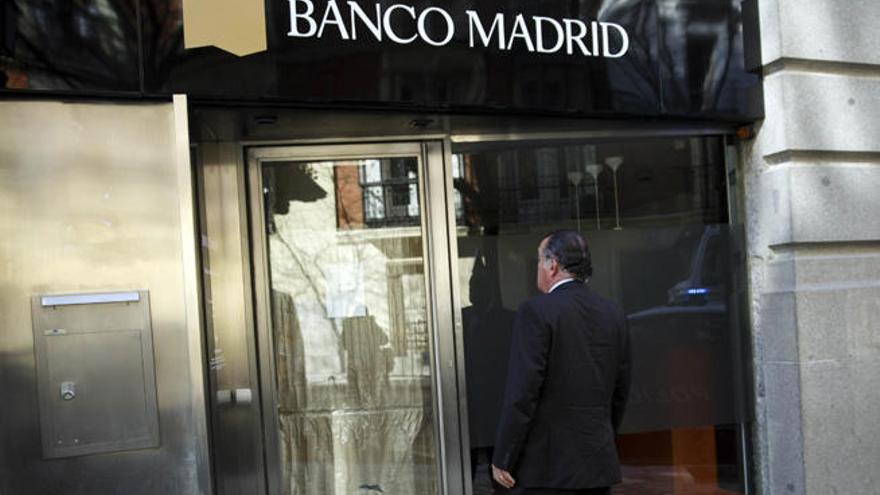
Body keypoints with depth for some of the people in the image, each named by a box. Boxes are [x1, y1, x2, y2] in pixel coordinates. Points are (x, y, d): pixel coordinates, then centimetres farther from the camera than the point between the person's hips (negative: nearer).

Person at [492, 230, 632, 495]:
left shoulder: (536, 311, -12)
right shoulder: (614, 314, 7)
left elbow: (522, 391, -15)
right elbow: (620, 391, 13)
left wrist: (503, 459, -7)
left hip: (545, 466, -6)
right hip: (599, 463, 6)